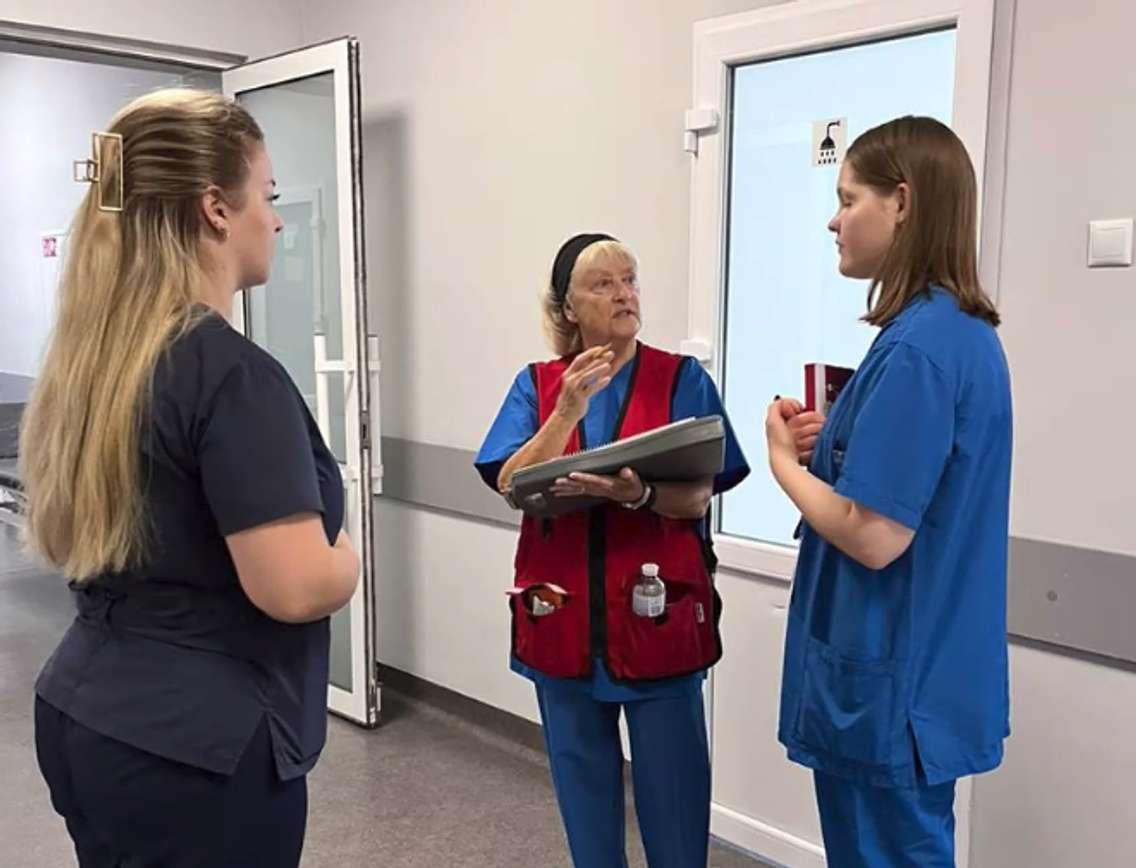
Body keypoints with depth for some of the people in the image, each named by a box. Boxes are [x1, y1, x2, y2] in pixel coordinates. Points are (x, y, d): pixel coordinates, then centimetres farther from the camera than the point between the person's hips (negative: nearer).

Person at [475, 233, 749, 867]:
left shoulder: (683, 379, -3)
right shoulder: (536, 385, 3)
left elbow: (697, 498, -10)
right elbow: (511, 485, -9)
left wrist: (638, 494, -31)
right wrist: (570, 408, -19)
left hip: (661, 617, -2)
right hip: (563, 618, 2)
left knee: (672, 788, 7)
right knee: (584, 780, 17)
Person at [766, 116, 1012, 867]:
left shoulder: (916, 346, -23)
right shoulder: (967, 331, 7)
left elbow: (873, 536, -26)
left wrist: (783, 459, -10)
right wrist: (834, 442, 2)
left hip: (891, 683, -9)